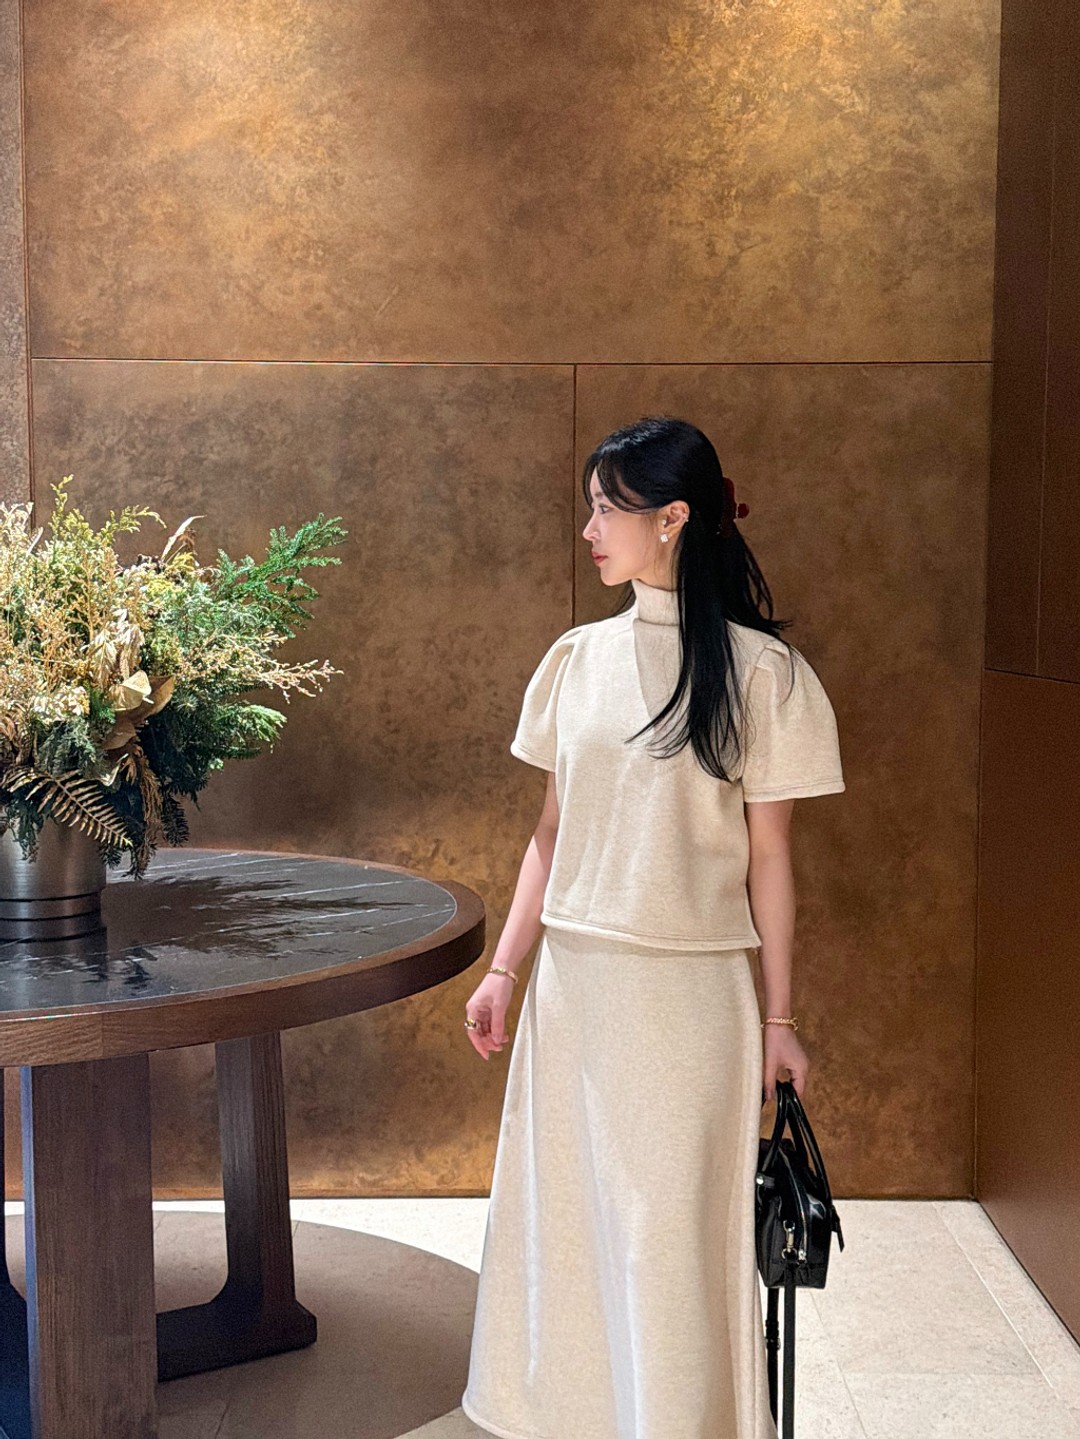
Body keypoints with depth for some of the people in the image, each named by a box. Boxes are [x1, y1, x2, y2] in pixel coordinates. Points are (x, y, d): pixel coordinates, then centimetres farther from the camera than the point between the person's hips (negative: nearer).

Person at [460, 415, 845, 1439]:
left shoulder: (759, 670, -6)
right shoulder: (579, 657, 6)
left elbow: (768, 855, -4)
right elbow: (552, 834, 9)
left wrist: (778, 1019, -2)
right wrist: (503, 971, 5)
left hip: (689, 992, -4)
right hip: (572, 981, 5)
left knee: (675, 1232, 4)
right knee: (563, 1219, 13)